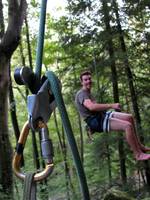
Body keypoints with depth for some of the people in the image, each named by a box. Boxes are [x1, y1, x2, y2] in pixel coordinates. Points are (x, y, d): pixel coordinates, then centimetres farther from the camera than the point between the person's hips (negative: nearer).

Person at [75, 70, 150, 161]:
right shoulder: (81, 94, -11)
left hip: (102, 115, 11)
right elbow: (91, 107, -30)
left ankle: (139, 145, 17)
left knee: (130, 117, 12)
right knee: (128, 126, -23)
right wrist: (111, 105, -31)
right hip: (95, 121, -11)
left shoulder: (88, 93, 22)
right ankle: (138, 154, -13)